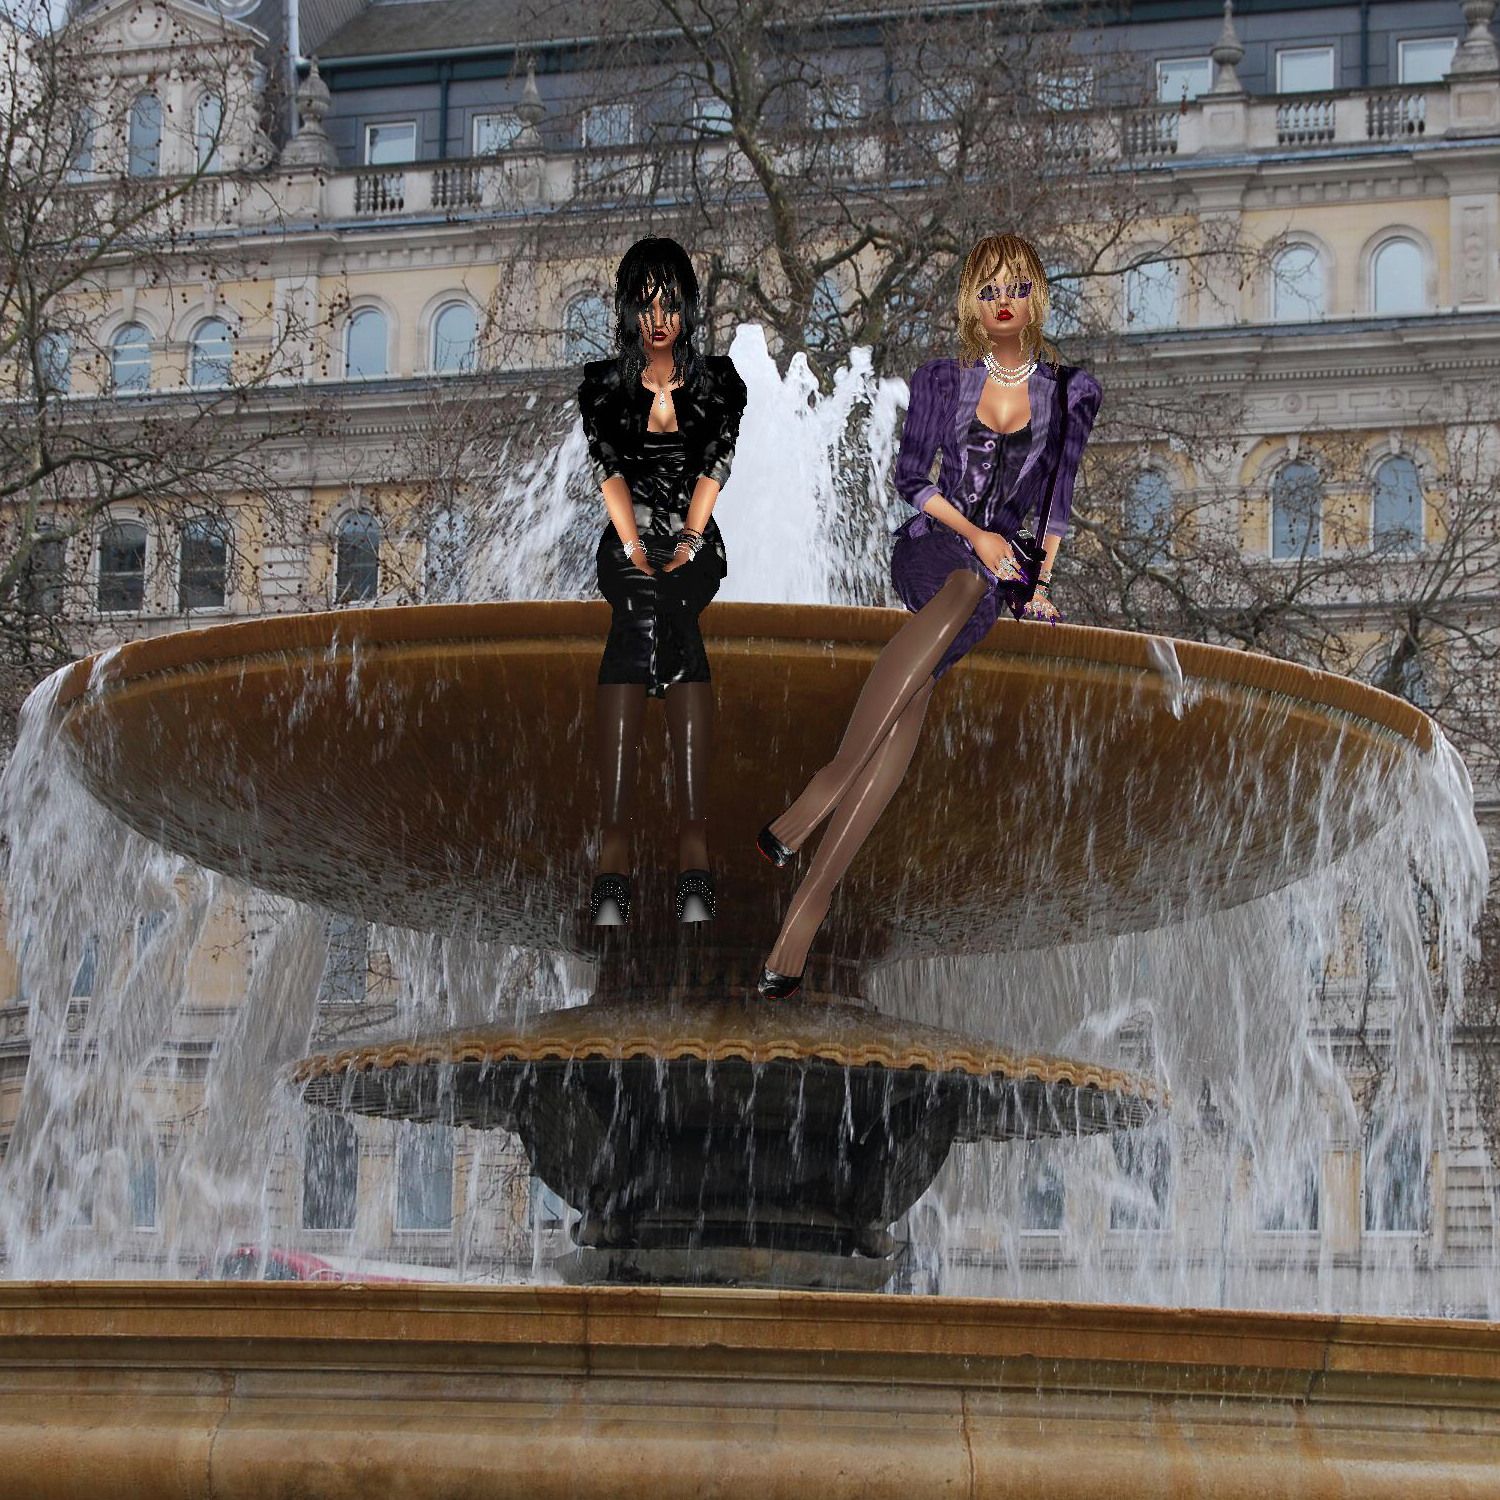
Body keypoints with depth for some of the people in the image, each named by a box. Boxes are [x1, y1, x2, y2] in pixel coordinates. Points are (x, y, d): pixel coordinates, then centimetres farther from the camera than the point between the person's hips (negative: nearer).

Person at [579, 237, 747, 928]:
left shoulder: (718, 380, 12)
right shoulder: (602, 382, 11)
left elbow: (714, 466, -1)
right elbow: (609, 470, -2)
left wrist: (686, 548, -15)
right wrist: (638, 554, -16)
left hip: (696, 540, 0)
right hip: (627, 540, 0)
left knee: (651, 613, -33)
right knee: (653, 609, -34)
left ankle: (614, 843, -44)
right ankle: (693, 839, -45)